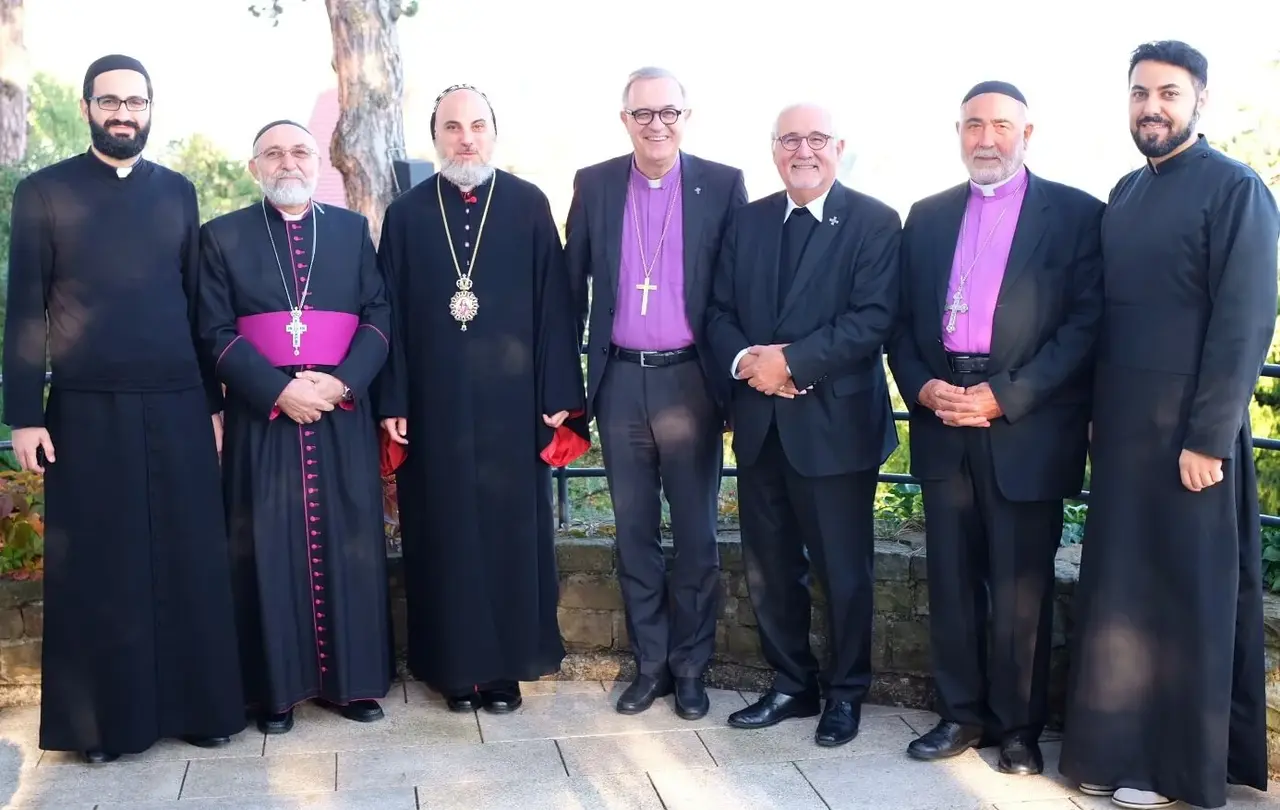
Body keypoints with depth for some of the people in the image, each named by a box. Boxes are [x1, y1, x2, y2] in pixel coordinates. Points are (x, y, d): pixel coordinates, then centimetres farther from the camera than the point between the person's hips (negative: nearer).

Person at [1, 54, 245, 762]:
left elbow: (198, 302, 11)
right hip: (87, 411, -2)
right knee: (98, 567, 5)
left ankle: (200, 705, 17)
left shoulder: (177, 191, 10)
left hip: (178, 407, 2)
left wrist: (215, 400, 7)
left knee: (190, 563, 5)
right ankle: (103, 719, 17)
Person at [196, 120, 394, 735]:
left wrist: (342, 383, -12)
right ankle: (276, 687, 11)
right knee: (269, 547, 1)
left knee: (348, 543, 4)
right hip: (262, 414, -1)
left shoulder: (352, 229, 11)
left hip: (342, 414, 1)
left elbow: (378, 316, 4)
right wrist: (279, 391, -15)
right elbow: (216, 331, -2)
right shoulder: (222, 236, 6)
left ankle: (351, 678, 14)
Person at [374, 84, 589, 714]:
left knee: (512, 530, 6)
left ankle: (508, 664, 19)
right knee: (445, 534, 6)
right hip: (435, 402, 1)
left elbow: (553, 304, 0)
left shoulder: (529, 205, 2)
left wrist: (558, 395, -5)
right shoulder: (406, 213, 6)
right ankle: (455, 665, 19)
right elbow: (392, 313, 4)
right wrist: (392, 402, -2)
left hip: (511, 399, 0)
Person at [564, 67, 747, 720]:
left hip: (690, 379, -2)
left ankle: (690, 667, 22)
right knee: (633, 532, 10)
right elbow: (573, 286, 7)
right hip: (620, 381, 2)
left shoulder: (722, 185, -1)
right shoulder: (593, 185, 5)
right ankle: (649, 663, 23)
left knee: (695, 532, 7)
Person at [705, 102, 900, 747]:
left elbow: (872, 318, -15)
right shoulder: (746, 221, 11)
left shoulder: (875, 222, -5)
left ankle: (845, 693, 26)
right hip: (759, 422, 5)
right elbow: (719, 311, 8)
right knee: (769, 569, 13)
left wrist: (790, 361, -20)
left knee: (843, 570, 7)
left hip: (835, 423, -5)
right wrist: (745, 359, -12)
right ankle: (792, 685, 30)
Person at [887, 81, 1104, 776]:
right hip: (943, 420, 4)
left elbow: (1085, 325, -7)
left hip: (1026, 425, -3)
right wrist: (922, 386, -6)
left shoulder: (1076, 215, 1)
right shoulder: (927, 217, 14)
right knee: (952, 579, 9)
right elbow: (901, 320, 12)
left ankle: (1018, 728, 17)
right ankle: (961, 714, 22)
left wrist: (1005, 397, -15)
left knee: (1021, 586, 3)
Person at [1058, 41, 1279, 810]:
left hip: (1187, 430, -6)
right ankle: (1121, 748, 24)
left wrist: (1207, 437, -17)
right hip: (1122, 427, 6)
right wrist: (1098, 417, 7)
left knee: (1185, 595, 4)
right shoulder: (1125, 194, 13)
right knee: (1120, 591, 11)